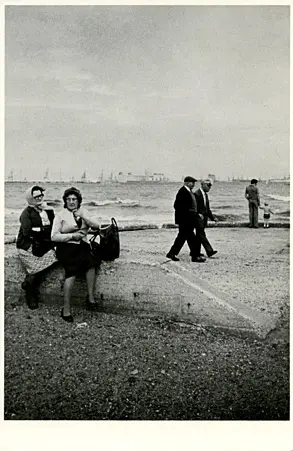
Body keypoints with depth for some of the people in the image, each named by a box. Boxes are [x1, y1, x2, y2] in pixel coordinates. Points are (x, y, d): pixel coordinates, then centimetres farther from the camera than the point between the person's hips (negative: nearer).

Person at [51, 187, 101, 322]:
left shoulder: (83, 212, 16)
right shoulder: (60, 215, 6)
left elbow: (96, 225, 3)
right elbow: (54, 236, -2)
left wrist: (83, 217, -8)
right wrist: (72, 236, -10)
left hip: (82, 245, 4)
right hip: (65, 247, -4)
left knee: (91, 263, -25)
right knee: (72, 270, -27)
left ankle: (91, 297, -16)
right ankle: (66, 309, -23)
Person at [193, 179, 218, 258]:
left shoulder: (206, 195, 17)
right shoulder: (196, 194, -12)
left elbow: (207, 208, 21)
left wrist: (213, 217, 16)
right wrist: (198, 214, -27)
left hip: (204, 218, 9)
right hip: (198, 218, -9)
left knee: (199, 235, 11)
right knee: (202, 234, -9)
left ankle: (196, 252, 18)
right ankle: (209, 251, -14)